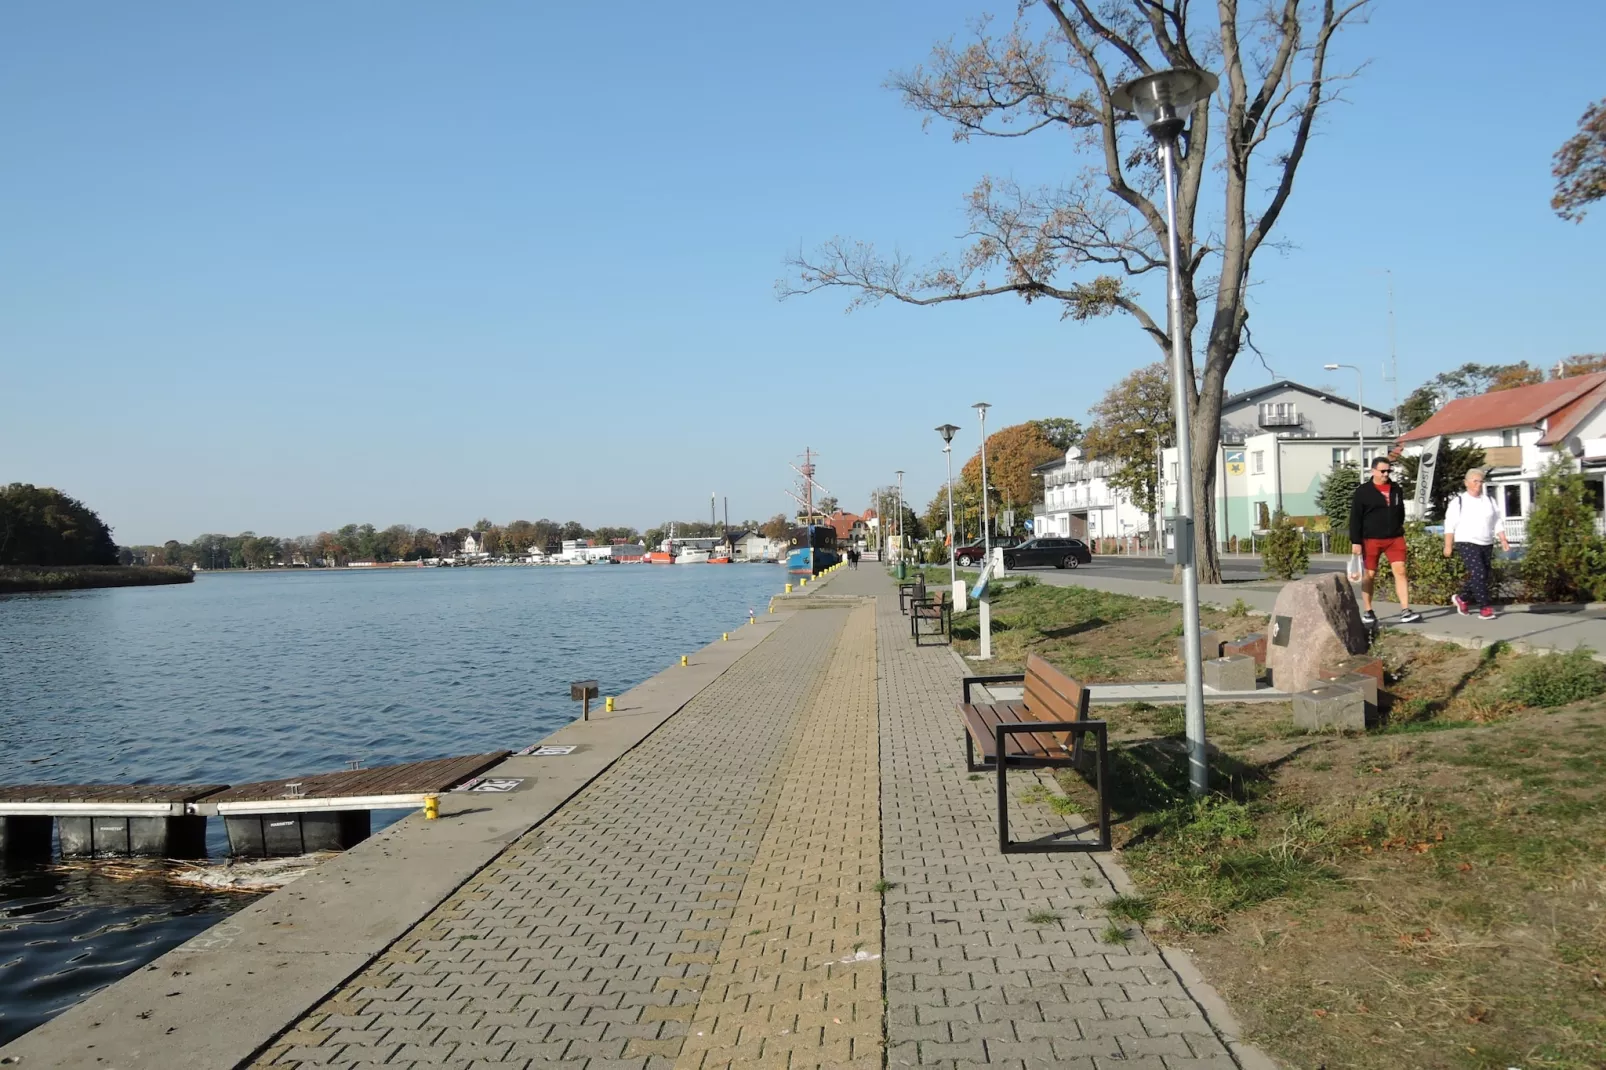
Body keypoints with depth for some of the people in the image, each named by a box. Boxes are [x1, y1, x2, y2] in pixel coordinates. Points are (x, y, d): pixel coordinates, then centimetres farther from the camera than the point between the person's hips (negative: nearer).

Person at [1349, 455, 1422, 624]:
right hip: (1371, 540, -3)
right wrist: (1355, 541, -12)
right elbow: (1355, 519, -7)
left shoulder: (1396, 490, 10)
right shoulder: (1363, 491, -4)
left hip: (1394, 539, 4)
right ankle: (1367, 612, 14)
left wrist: (1399, 532, 18)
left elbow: (1400, 513, 20)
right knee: (1370, 575, 4)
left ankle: (1405, 612, -9)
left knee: (1400, 571, -6)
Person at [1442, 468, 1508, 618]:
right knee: (1478, 574, -17)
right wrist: (1448, 545, -8)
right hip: (1467, 543, -5)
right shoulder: (1458, 501, -1)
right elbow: (1450, 525, -3)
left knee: (1482, 576, 9)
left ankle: (1462, 598, 30)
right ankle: (1484, 607, -14)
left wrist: (1503, 540, 4)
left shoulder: (1490, 501, 12)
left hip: (1486, 544, 5)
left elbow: (1498, 523, 14)